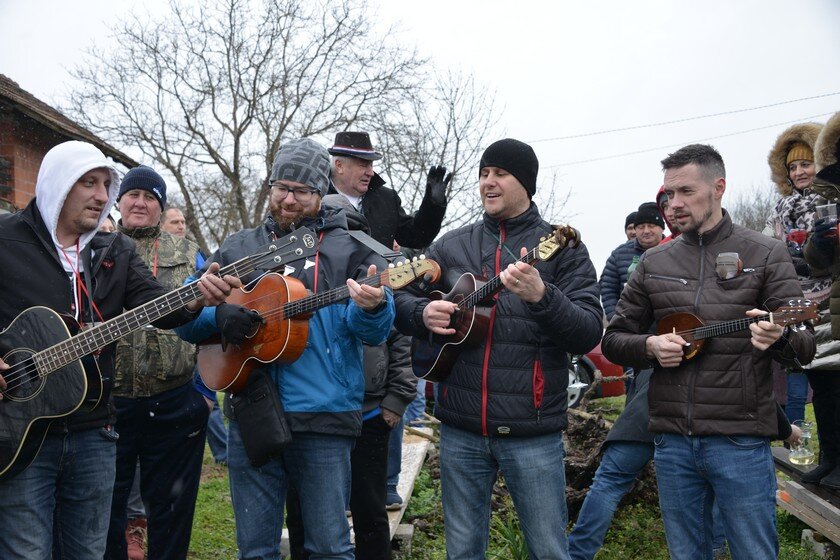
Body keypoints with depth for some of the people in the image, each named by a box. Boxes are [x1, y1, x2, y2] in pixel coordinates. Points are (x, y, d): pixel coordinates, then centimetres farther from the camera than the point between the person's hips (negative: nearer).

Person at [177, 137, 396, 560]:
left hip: (323, 417, -3)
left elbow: (375, 329, -8)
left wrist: (371, 306, -31)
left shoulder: (349, 249, 4)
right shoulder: (238, 248, 14)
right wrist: (219, 314, -9)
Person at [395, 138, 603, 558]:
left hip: (532, 432, -3)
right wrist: (423, 313, -11)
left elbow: (590, 334, -10)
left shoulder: (562, 248, -1)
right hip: (460, 429, 3)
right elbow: (401, 301, 11)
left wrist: (542, 296, -28)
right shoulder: (451, 246, 10)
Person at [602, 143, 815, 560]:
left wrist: (779, 337, -26)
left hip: (740, 438, -3)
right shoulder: (655, 262, 10)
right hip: (672, 438, 3)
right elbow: (613, 339, 14)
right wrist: (650, 346, -7)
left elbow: (805, 345, -3)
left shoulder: (766, 254, 2)